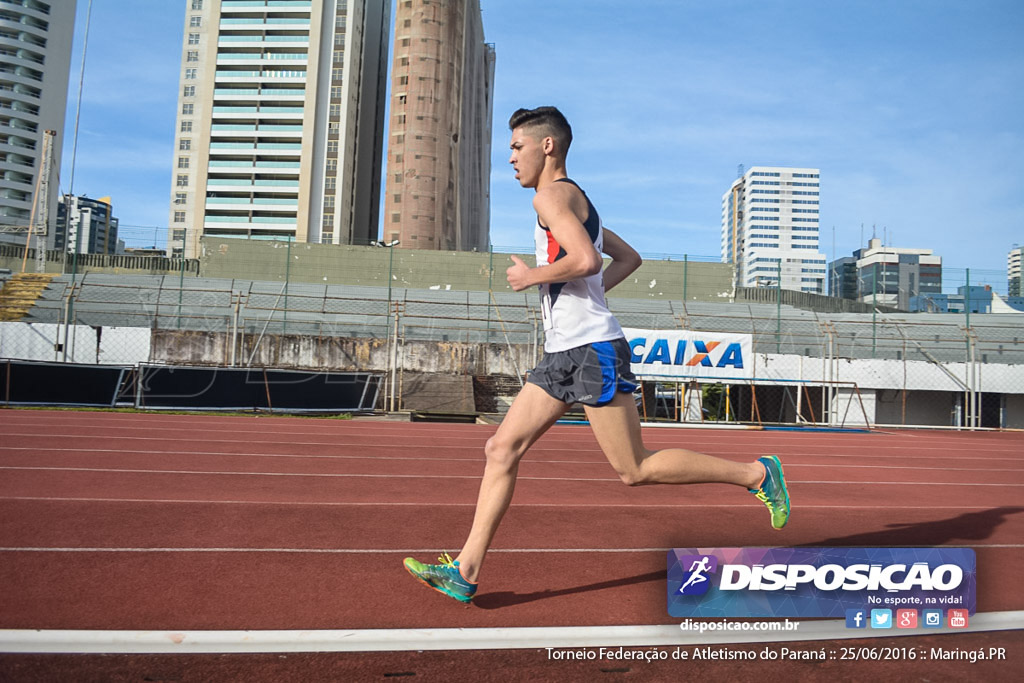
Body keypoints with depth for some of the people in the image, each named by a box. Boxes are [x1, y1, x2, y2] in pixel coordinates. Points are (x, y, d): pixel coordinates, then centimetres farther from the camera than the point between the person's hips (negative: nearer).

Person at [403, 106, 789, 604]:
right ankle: (466, 571, 6)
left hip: (592, 349, -10)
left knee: (635, 471, -3)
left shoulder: (552, 193, -7)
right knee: (502, 449, 3)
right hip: (562, 355, 10)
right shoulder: (575, 200, 23)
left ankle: (756, 474, 12)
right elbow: (628, 258, 29)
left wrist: (531, 277, -10)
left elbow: (585, 260, -25)